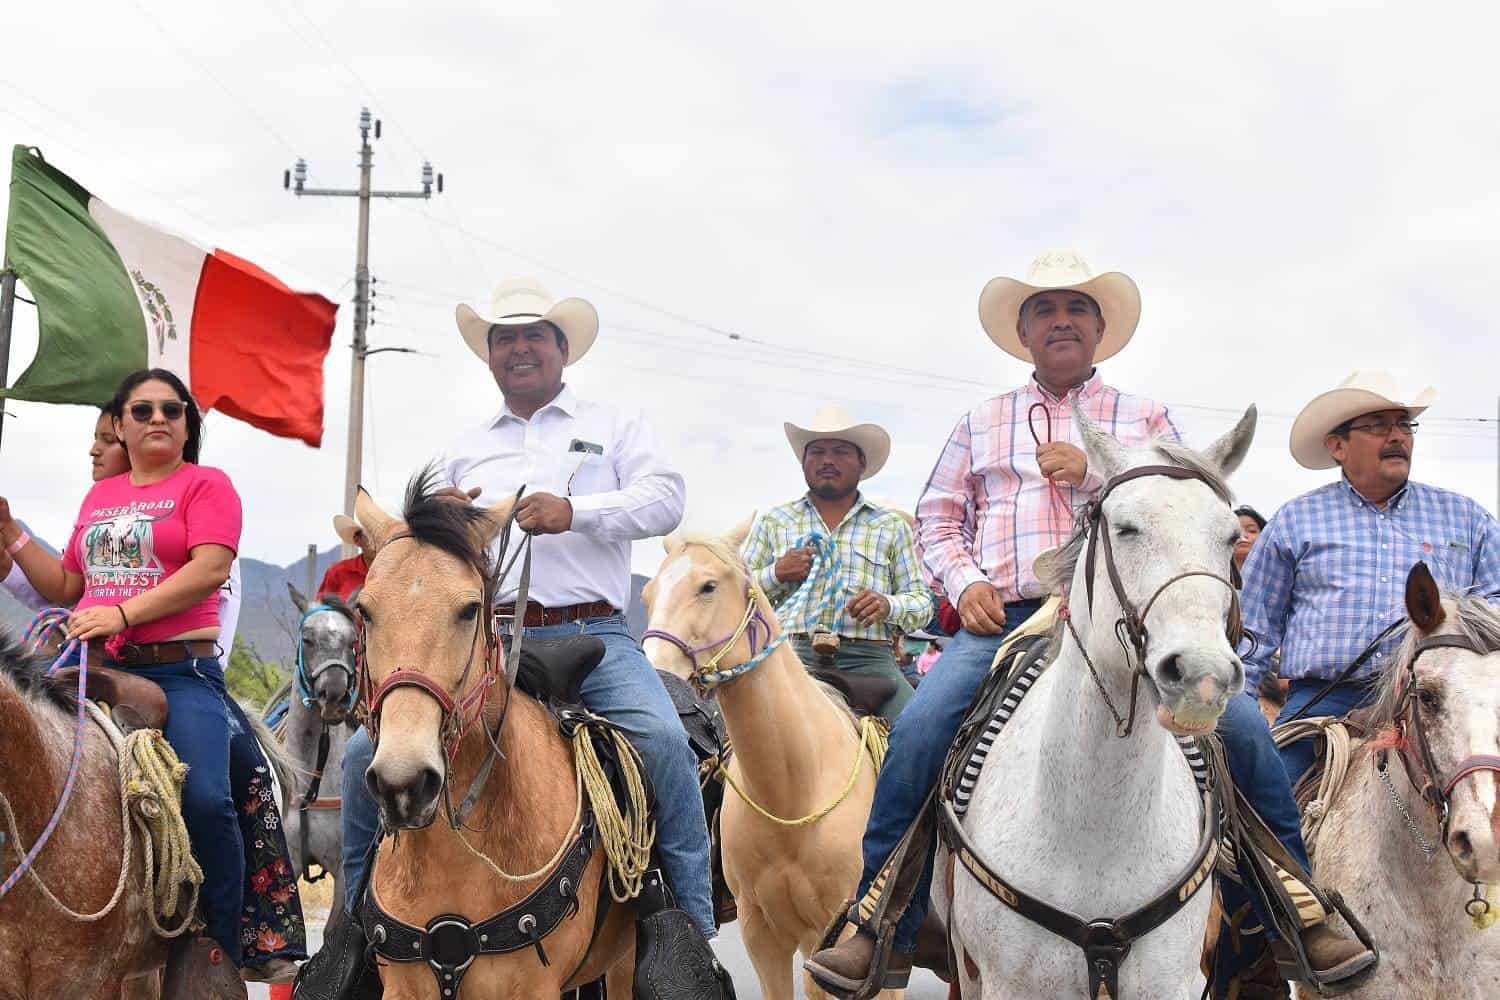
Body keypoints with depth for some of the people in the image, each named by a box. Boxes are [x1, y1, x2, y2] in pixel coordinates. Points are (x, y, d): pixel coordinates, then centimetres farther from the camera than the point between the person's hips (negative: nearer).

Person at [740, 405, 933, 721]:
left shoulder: (892, 526, 19)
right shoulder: (773, 522, 20)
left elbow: (922, 602, 16)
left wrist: (888, 606, -6)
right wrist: (775, 575, -2)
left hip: (868, 659, 0)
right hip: (793, 653, 0)